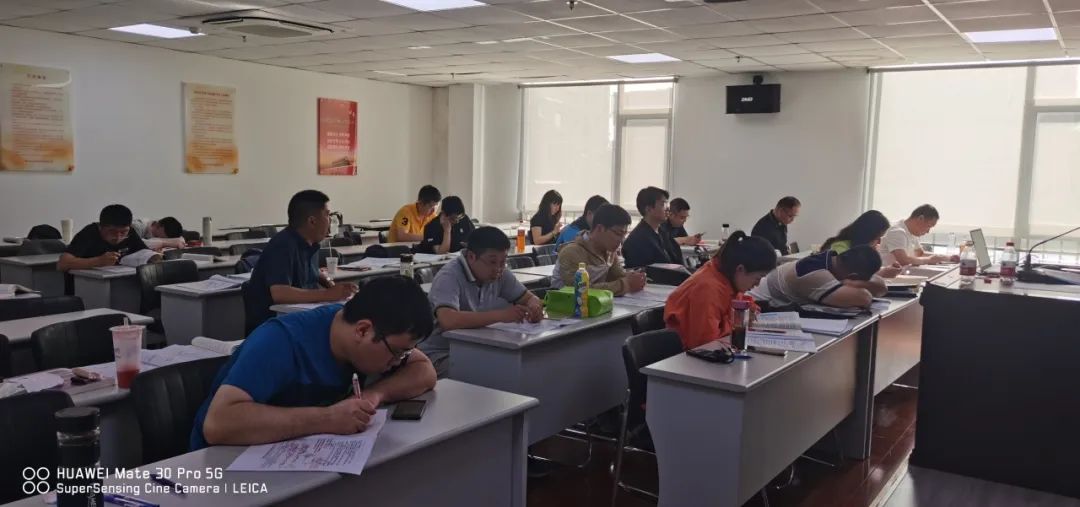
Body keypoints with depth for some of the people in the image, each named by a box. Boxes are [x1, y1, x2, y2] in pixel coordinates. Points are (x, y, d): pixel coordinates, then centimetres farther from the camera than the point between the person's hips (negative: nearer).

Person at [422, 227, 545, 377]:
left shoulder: (500, 273, 0)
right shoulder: (449, 277, -21)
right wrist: (501, 315, -39)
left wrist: (534, 308, -15)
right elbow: (448, 320, -37)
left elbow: (530, 298, 11)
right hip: (440, 355, -7)